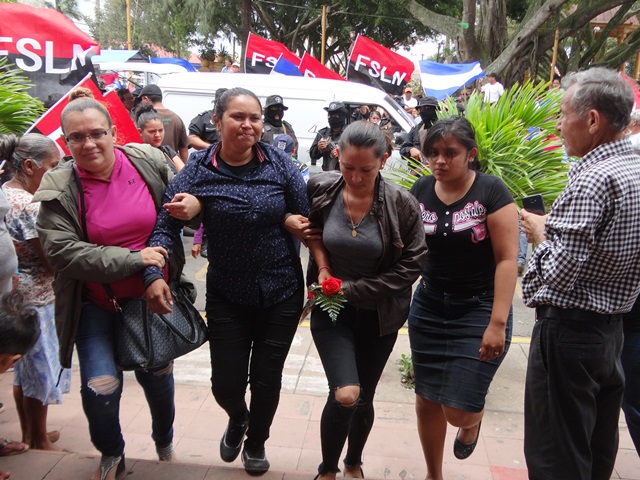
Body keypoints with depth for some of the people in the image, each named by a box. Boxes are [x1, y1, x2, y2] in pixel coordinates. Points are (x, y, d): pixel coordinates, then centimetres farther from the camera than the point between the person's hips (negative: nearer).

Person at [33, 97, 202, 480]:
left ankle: (165, 442, 47)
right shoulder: (59, 189, -12)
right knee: (100, 387, -7)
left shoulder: (149, 160, -8)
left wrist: (195, 203, -17)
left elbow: (180, 198, 8)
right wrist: (133, 259, -23)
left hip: (154, 295, 2)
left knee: (157, 374, 16)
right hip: (96, 302, -1)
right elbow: (62, 252, -18)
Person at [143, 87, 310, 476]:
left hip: (282, 294, 1)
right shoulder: (199, 170, -9)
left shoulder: (280, 164, -7)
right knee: (226, 384, 7)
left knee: (267, 381, 13)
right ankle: (238, 419, 47)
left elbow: (308, 220, -5)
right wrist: (155, 275, -24)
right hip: (227, 295, 0)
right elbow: (165, 225, -9)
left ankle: (256, 442, 45)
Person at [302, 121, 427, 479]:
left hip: (378, 313, 1)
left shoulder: (402, 203, -16)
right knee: (345, 394, -16)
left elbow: (411, 264, -11)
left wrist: (354, 288, -15)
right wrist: (322, 264, -10)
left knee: (364, 398, 14)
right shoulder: (320, 189, -12)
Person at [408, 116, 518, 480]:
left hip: (479, 310, -4)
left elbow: (507, 259, -15)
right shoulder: (421, 190, -1)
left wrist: (498, 323, -20)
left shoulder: (491, 191, -13)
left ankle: (472, 421, 34)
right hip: (428, 307, 4)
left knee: (458, 410, -6)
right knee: (427, 401, 12)